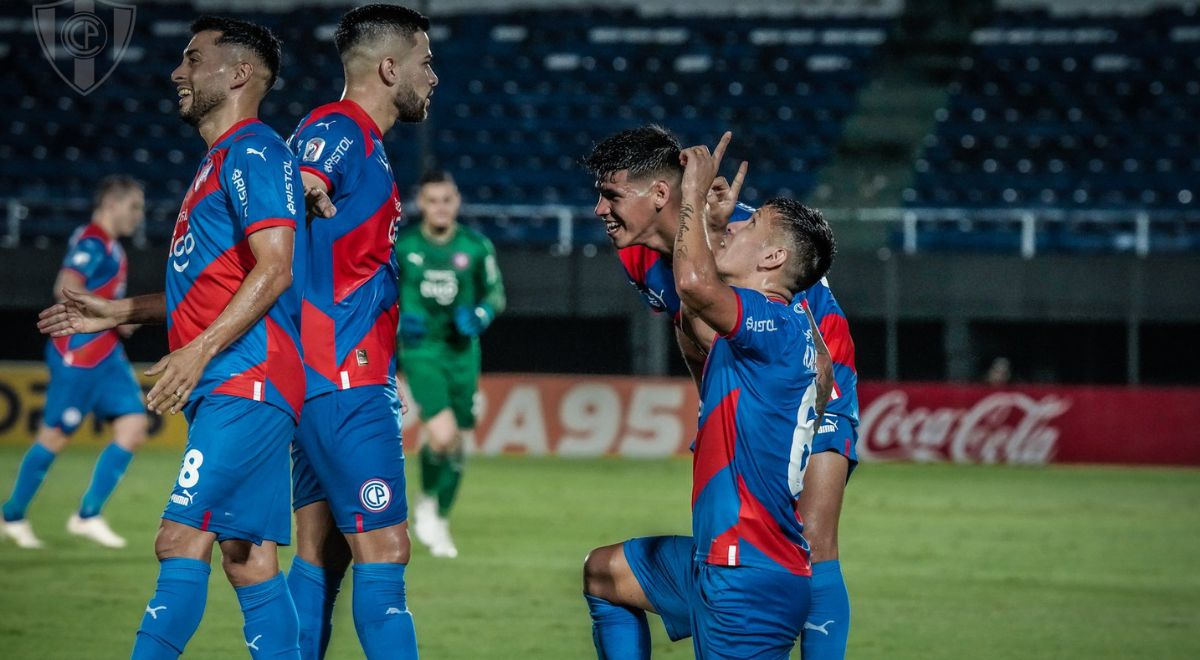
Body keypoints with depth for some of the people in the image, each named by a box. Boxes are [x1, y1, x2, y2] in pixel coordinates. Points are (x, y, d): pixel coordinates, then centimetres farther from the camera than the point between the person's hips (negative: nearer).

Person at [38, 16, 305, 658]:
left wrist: (199, 351, -22)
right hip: (232, 389, 10)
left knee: (181, 541, -16)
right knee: (247, 558, 6)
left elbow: (273, 270, -18)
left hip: (243, 384, -10)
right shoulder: (223, 160, 23)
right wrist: (118, 312, 25)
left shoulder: (252, 151, -8)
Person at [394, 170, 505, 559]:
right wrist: (398, 320, -11)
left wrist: (480, 315, -10)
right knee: (442, 434, -20)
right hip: (421, 349, -3)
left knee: (456, 443, 8)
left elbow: (495, 292, 10)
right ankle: (427, 501, 7)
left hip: (462, 351, 3)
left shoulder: (476, 246, 0)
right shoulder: (402, 246, -2)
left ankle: (439, 522, 27)